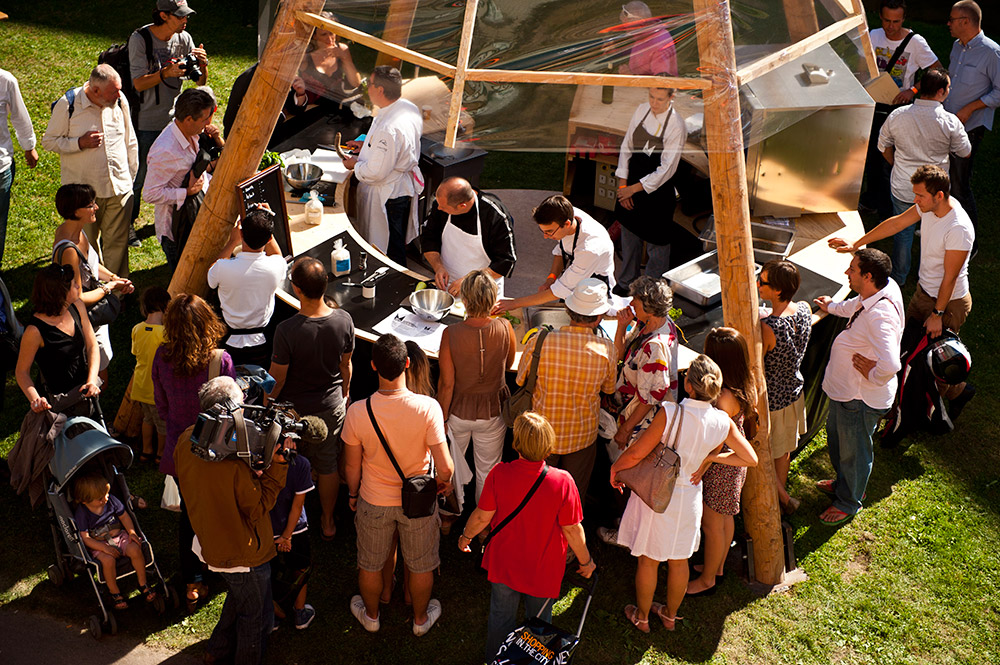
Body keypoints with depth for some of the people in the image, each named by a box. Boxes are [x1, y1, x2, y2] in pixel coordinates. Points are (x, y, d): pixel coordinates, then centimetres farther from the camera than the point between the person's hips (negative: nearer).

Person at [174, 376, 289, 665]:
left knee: (239, 596, 35)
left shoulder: (186, 440, -13)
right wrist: (278, 463, -24)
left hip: (209, 543, 8)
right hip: (243, 553, -8)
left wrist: (255, 461, -6)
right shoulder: (235, 464, -38)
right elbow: (259, 506, -23)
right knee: (256, 618, 19)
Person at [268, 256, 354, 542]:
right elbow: (346, 365, -1)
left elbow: (277, 379, -18)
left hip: (293, 410, -3)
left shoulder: (287, 330, -29)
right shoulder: (344, 320, -17)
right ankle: (328, 522, 39)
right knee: (328, 466, 20)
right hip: (331, 406, 3)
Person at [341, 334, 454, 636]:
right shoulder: (427, 407, -28)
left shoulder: (358, 412, -23)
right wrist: (444, 482, 0)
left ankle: (371, 616, 50)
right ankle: (421, 619, 46)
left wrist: (353, 494, 12)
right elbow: (444, 467, -24)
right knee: (421, 565, 25)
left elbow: (352, 466, -8)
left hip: (374, 502, 1)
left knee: (370, 564, 26)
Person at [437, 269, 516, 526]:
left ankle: (450, 514, 46)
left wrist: (442, 418, -4)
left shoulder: (451, 334, -26)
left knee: (451, 464, 26)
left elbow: (446, 384, -18)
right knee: (488, 469, 22)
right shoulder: (504, 328, -22)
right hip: (492, 411, 1)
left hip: (459, 410, -1)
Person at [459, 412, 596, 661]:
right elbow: (572, 529, -17)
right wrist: (586, 561, 1)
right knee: (540, 621, 24)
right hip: (543, 570, -1)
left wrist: (466, 536, 11)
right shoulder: (562, 481, -26)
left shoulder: (499, 474, -23)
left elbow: (483, 516, -11)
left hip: (504, 564, 1)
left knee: (501, 617, 25)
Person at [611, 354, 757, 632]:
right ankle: (670, 614, 43)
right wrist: (712, 457, 2)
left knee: (647, 560, 17)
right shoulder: (723, 422, -15)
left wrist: (615, 468, -3)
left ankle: (642, 616, 36)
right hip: (689, 496, 4)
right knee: (679, 561, 23)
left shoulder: (670, 414, -29)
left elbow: (636, 453, -22)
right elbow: (751, 459, -6)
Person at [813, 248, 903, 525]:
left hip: (860, 398, -10)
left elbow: (890, 365, -47)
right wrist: (833, 307, 34)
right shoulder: (887, 287, -8)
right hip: (844, 388, 10)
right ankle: (843, 483, 56)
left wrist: (872, 376, -25)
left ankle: (849, 503, 40)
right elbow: (856, 305, 17)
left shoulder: (880, 316, -38)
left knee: (853, 451, 15)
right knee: (836, 435, 31)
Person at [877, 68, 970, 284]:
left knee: (903, 232, 20)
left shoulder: (897, 115, -11)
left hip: (903, 188, 2)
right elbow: (965, 152, -3)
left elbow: (884, 147, 3)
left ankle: (899, 277, 33)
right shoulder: (950, 122, -18)